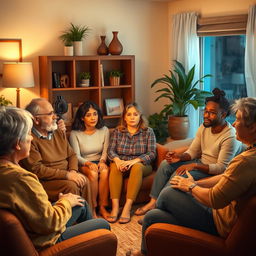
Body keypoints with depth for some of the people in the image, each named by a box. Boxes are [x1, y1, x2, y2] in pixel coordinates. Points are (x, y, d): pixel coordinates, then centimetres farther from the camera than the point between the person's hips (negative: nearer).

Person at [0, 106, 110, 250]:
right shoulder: (21, 178, -35)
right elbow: (50, 223, -29)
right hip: (44, 239, -9)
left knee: (81, 204, 25)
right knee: (103, 224, 9)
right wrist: (66, 202, -11)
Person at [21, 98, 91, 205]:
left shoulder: (59, 133, 12)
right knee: (71, 186, -28)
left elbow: (72, 155, 17)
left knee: (84, 181, -18)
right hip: (44, 180, -7)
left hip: (65, 176, 7)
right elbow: (36, 170, -19)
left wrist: (73, 171, -6)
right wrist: (67, 175, -19)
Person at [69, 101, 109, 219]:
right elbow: (76, 156, -7)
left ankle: (103, 207, -23)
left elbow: (105, 151, 2)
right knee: (93, 173, -34)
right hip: (83, 164, -2)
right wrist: (88, 163, -26)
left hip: (100, 162, 2)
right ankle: (92, 209, -24)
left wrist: (102, 161, -20)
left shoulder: (104, 130, 6)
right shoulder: (75, 134, -3)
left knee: (105, 171, -32)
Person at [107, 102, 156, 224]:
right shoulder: (117, 131, 9)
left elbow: (152, 153, -7)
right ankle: (115, 207, -38)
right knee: (114, 166, -32)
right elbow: (110, 150, 0)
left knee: (137, 167, -35)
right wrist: (118, 160, -23)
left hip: (141, 165, -1)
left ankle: (127, 207, -39)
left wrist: (134, 161, -24)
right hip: (121, 164, 2)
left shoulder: (148, 132, 3)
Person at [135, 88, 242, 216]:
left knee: (179, 176, -26)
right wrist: (180, 157, -17)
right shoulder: (204, 127, -1)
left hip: (213, 171, -8)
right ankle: (153, 201, -4)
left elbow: (222, 168, -26)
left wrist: (194, 165, -32)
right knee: (165, 164, -6)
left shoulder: (230, 137, -25)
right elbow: (192, 152, 4)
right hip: (200, 162, 8)